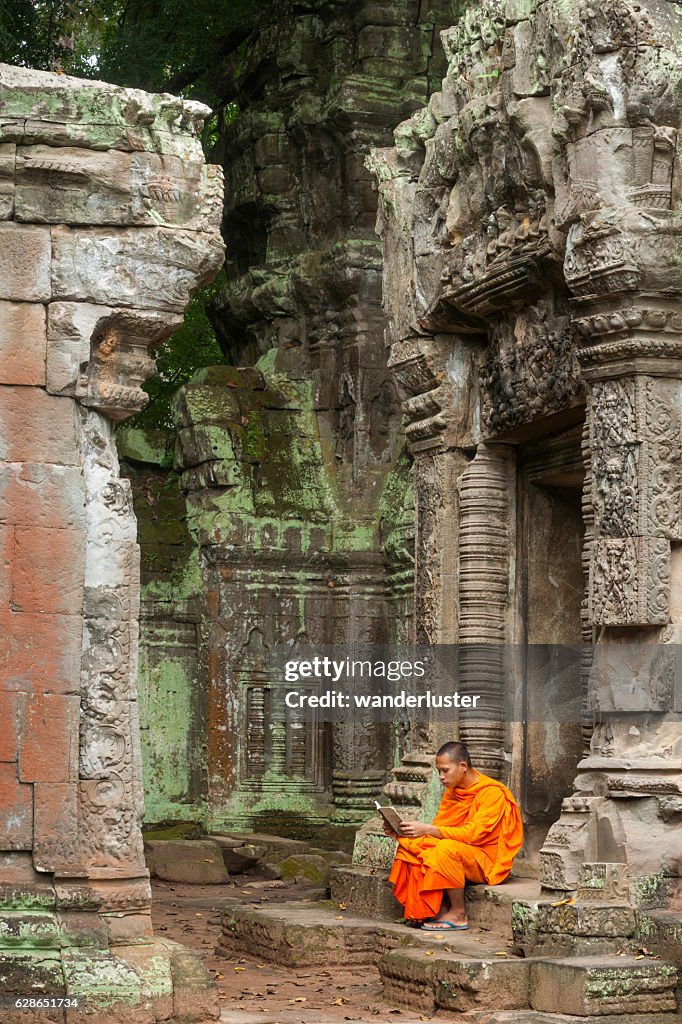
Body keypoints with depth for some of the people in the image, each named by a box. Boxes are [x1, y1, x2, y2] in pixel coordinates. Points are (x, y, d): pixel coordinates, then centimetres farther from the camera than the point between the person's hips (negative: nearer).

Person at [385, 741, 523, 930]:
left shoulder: (492, 792, -16)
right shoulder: (452, 792, 9)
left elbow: (474, 833, -26)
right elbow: (438, 830, 5)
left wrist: (428, 830, -32)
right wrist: (400, 831, -11)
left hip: (489, 862, -8)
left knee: (447, 848, -35)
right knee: (408, 845, -8)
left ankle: (459, 914, -20)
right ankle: (441, 909, -12)